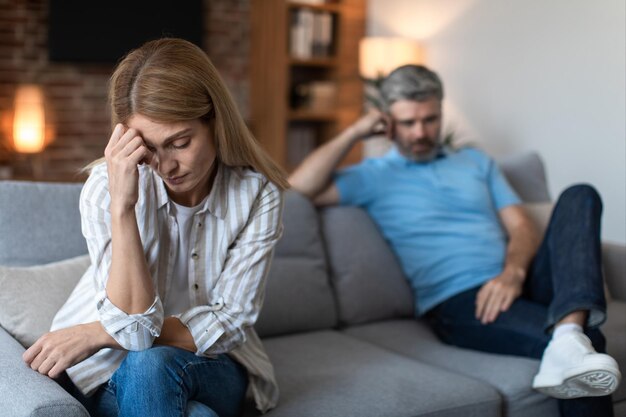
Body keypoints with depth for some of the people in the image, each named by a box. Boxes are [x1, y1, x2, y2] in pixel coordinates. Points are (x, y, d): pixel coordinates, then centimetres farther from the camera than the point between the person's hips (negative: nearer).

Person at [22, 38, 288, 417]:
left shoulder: (258, 194, -14)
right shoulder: (105, 186, -17)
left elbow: (227, 324, -12)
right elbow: (135, 326, -22)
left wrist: (97, 333, -18)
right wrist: (121, 205, -33)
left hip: (213, 367, 1)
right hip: (113, 372, 0)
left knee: (152, 364, -33)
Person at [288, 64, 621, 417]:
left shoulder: (476, 161, 26)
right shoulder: (376, 175, 13)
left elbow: (522, 228, 13)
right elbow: (299, 187, -4)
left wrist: (513, 272, -11)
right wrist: (355, 133, 0)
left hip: (519, 282, 6)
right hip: (456, 302, -6)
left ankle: (569, 330, -43)